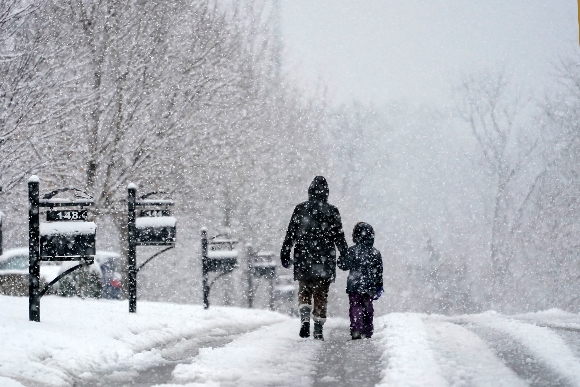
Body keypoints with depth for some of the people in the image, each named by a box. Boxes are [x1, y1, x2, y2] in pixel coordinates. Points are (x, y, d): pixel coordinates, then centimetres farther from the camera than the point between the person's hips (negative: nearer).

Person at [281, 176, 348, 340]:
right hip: (324, 260, 0)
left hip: (303, 260, 0)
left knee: (304, 291, 13)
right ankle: (318, 329, 5)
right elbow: (339, 237, 2)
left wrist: (285, 253, 6)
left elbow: (290, 234, 1)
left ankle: (305, 319, -11)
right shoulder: (332, 211, 0)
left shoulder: (300, 209, 1)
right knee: (321, 295, 7)